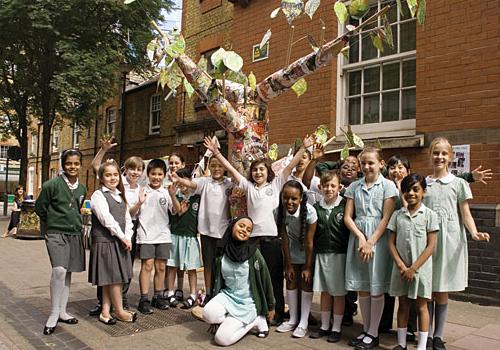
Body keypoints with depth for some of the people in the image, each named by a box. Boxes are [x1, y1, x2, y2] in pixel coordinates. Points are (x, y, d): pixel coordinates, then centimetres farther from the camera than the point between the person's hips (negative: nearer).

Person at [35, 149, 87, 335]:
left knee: (68, 273, 10)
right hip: (56, 234, -5)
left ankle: (62, 311, 22)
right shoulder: (52, 185, -8)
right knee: (59, 270, -19)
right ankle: (54, 314, -6)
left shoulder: (81, 189, 8)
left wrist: (74, 223, 14)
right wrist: (54, 223, 9)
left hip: (75, 234, 6)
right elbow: (39, 208, 0)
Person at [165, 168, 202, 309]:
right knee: (172, 265, 7)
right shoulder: (175, 196, 2)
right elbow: (178, 211, -11)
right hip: (175, 234, 1)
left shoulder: (197, 197, 1)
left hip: (190, 235, -1)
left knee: (191, 267, 4)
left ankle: (193, 295, 12)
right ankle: (170, 293, 18)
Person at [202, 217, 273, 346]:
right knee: (209, 314, -28)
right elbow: (216, 281, 9)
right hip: (227, 295, 4)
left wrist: (270, 306, 5)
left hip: (247, 303, -3)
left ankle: (255, 319, 5)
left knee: (222, 339, -16)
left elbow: (266, 280, -4)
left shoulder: (253, 252, -14)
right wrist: (215, 303, 14)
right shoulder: (223, 253, -2)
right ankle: (231, 321, 2)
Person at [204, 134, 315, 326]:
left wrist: (303, 148, -4)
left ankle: (277, 314, 19)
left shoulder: (276, 184, 8)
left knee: (274, 278, 7)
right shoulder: (248, 186, 11)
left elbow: (290, 166, 2)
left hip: (272, 237, -1)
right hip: (252, 237, 2)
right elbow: (231, 168, 6)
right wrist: (216, 152, 1)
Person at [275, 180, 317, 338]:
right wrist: (288, 264, -10)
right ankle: (292, 320, 21)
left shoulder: (309, 211, -33)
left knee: (306, 283, -1)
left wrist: (308, 267, -19)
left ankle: (303, 322, 9)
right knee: (291, 282, 8)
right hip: (292, 249, 3)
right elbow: (284, 239, -16)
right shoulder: (279, 211, -24)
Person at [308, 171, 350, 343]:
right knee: (325, 292, 13)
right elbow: (311, 235, 7)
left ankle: (337, 328, 19)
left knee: (338, 293, 7)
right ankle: (324, 326, 26)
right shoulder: (316, 207, 3)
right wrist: (310, 256, 4)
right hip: (321, 254, 3)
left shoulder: (345, 206, -7)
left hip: (339, 254, -3)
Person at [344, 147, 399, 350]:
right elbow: (347, 217, 4)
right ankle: (365, 330, 23)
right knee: (361, 286, 9)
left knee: (376, 287, 2)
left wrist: (371, 242, -13)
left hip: (379, 238, -4)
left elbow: (386, 218, -8)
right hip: (358, 236, 4)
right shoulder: (354, 187, 8)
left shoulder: (387, 186, -2)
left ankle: (373, 334, 15)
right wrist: (360, 237, -10)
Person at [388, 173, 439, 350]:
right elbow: (391, 243, 2)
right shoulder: (397, 215, 3)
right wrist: (401, 265, -10)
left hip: (421, 267, -3)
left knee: (421, 305, 6)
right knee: (403, 304, 12)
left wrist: (413, 268, -12)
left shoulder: (429, 215, -4)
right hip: (400, 268, 3)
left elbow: (430, 246, -8)